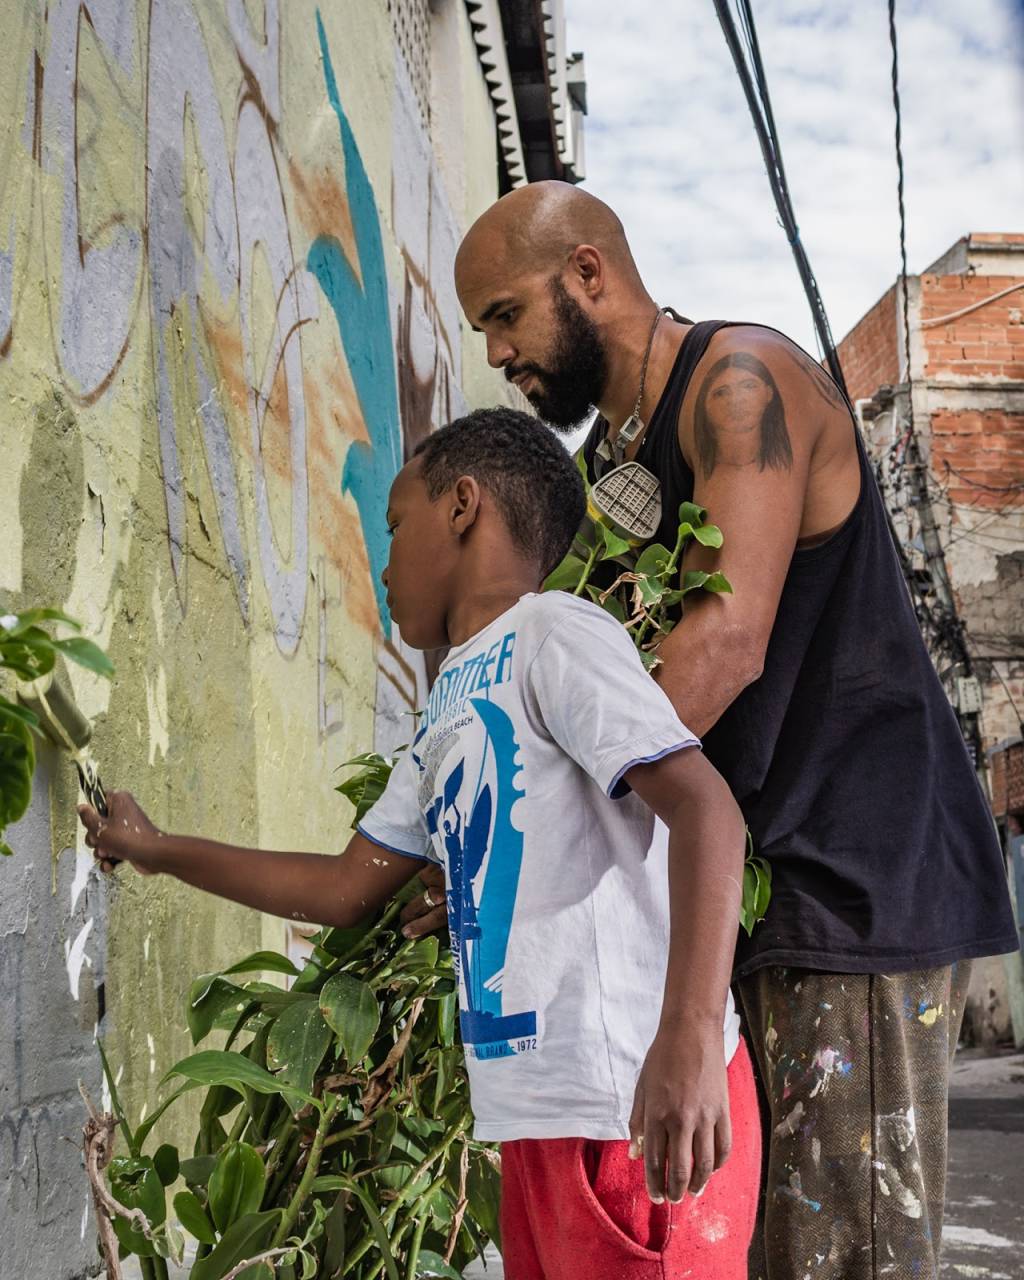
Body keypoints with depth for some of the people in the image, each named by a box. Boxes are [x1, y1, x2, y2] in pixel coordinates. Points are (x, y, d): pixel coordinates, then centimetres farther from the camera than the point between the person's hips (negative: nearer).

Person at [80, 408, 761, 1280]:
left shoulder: (554, 635, -8)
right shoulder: (446, 720, 18)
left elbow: (705, 808, -20)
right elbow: (346, 889, 25)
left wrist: (690, 1038, -31)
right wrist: (159, 851, 32)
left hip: (647, 1111, -8)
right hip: (542, 1115, 8)